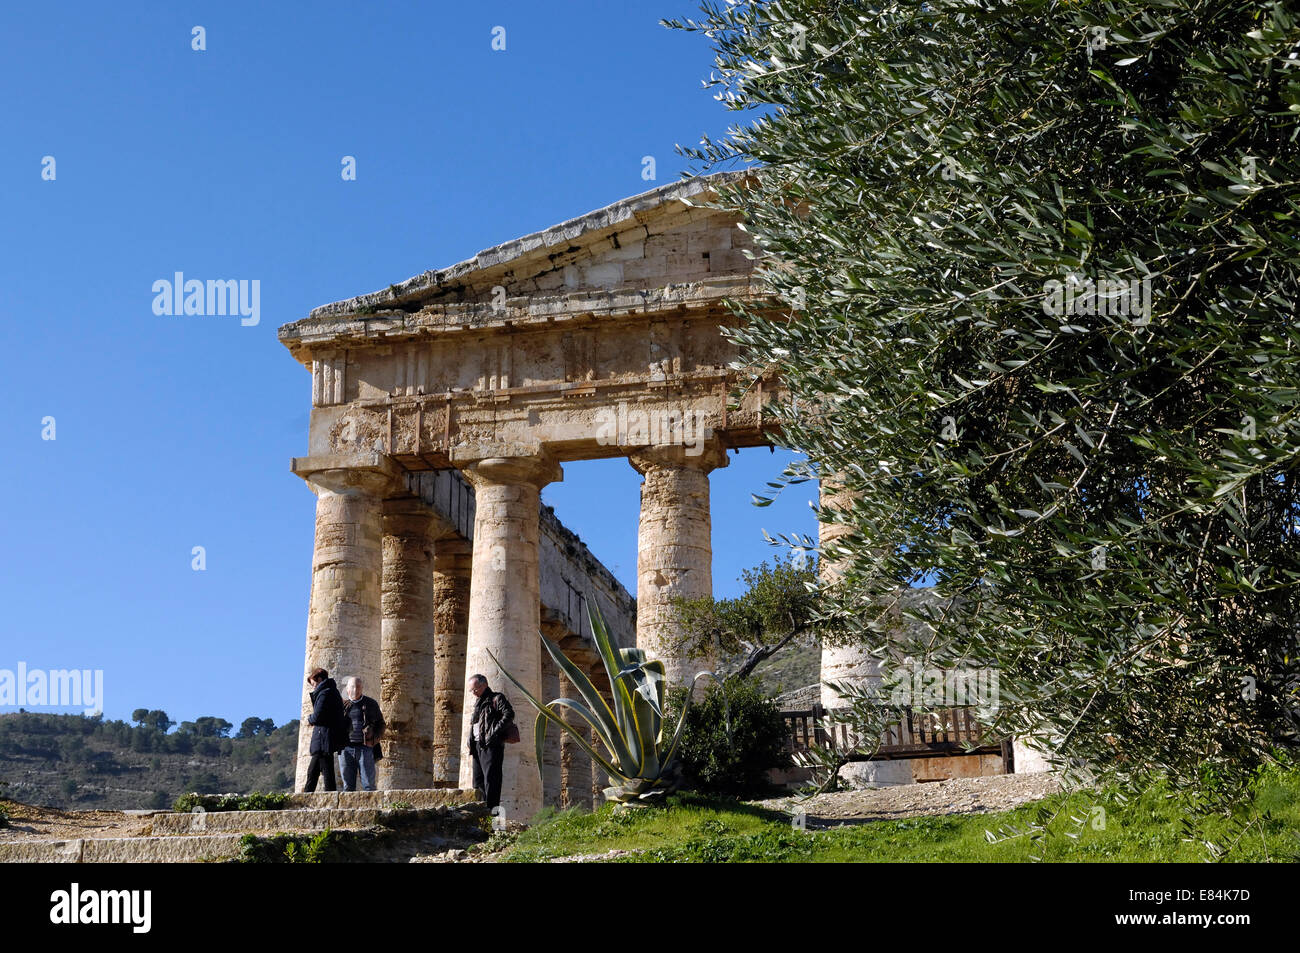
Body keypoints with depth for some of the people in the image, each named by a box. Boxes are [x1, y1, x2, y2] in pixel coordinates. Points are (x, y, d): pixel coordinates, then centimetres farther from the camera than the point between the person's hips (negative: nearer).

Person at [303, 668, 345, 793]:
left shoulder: (324, 693, -12)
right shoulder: (333, 692, 18)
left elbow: (317, 716, -19)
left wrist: (309, 719, 2)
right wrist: (313, 720, 4)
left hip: (324, 739, -10)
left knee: (328, 773, -9)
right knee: (312, 772, 15)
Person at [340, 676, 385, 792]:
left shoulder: (371, 704, 10)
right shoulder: (343, 705, 12)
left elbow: (381, 725, 15)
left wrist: (374, 738, -2)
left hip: (365, 748, -2)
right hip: (347, 748, 2)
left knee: (368, 785, -6)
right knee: (348, 786, 1)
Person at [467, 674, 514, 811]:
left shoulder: (497, 698, 0)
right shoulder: (478, 704, 25)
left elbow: (509, 714, -14)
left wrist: (495, 733, -20)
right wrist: (471, 749, 17)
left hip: (491, 745, -8)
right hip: (478, 746, 8)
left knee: (490, 778, -13)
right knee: (478, 781, 6)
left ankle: (492, 809, -16)